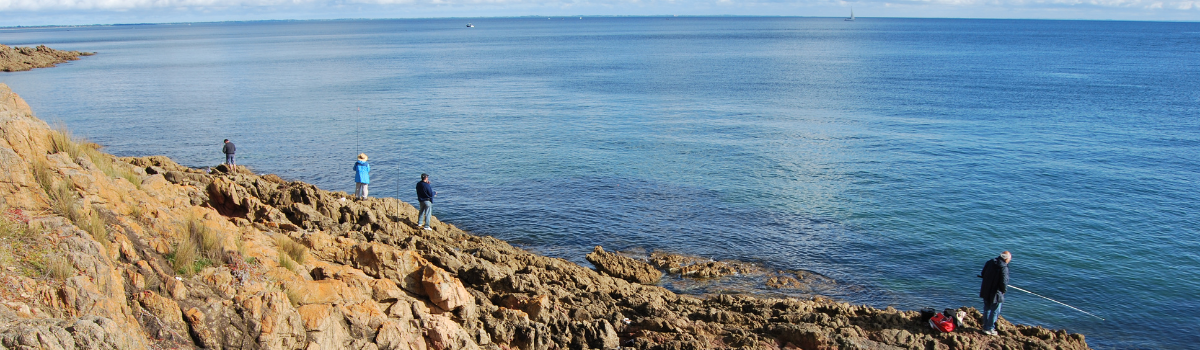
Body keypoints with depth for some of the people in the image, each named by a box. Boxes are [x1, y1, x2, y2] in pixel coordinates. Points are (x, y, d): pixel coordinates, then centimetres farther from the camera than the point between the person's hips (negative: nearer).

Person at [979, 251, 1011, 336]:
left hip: (985, 291, 7)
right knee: (994, 311, 9)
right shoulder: (1004, 268, -20)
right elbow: (1004, 282, -22)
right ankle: (990, 329, 17)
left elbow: (983, 274, 10)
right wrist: (1004, 290, -3)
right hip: (995, 293, -7)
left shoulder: (989, 262, 0)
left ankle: (985, 327, 31)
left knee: (986, 309, 20)